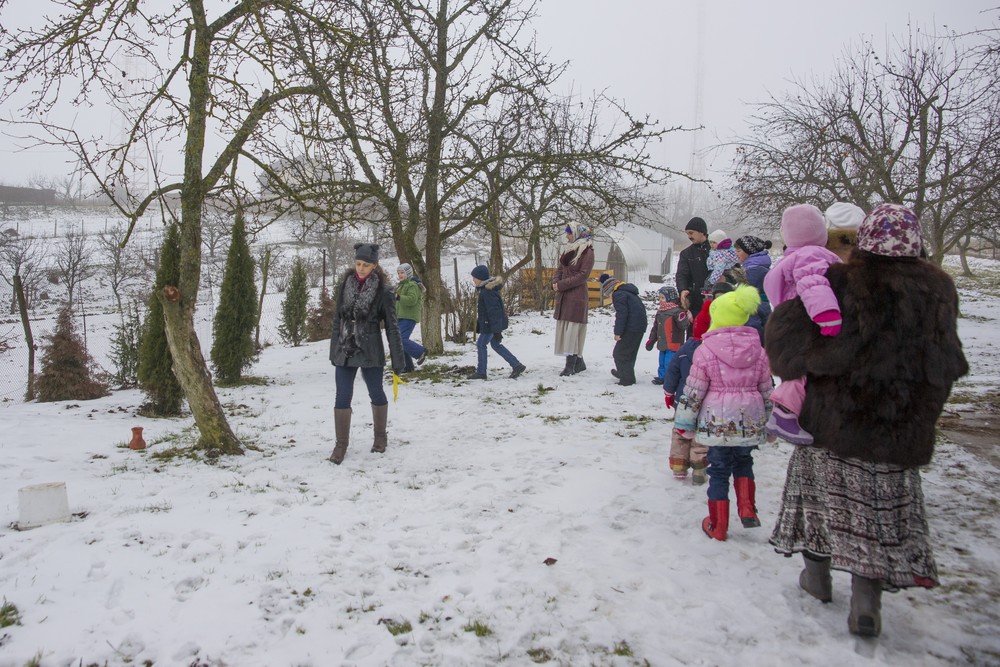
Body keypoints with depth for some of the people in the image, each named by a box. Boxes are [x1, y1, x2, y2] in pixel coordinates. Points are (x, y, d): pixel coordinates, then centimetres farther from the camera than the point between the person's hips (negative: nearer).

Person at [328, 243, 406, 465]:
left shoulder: (383, 291, -10)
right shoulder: (345, 284, 2)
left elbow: (392, 326, -8)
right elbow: (337, 318, 10)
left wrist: (398, 359, -9)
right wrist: (334, 349, 10)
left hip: (370, 351, -3)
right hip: (344, 351, 3)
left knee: (376, 394, 11)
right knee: (342, 397, 1)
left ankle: (380, 436, 32)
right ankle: (341, 444, 12)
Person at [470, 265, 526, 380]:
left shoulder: (487, 292, -23)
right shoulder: (486, 288, 9)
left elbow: (494, 311, -25)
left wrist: (496, 330, -24)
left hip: (492, 324, -10)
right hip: (489, 323, 10)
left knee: (481, 344, 1)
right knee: (495, 344, 15)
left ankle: (481, 372, 12)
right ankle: (517, 365, 15)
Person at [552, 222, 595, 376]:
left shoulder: (587, 251, -8)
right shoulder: (569, 249, 15)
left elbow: (583, 275, -14)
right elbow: (560, 269, 16)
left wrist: (561, 284, -16)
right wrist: (555, 282, -5)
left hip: (577, 296, -8)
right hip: (563, 296, 8)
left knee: (572, 329, -9)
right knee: (564, 328, 9)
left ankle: (570, 365, -6)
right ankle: (579, 362, 19)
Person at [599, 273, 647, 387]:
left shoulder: (618, 295, -9)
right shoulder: (630, 293, 22)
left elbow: (621, 315, -19)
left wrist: (618, 332, -16)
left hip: (631, 329, -10)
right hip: (640, 327, 10)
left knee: (620, 354, -2)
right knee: (630, 353, 22)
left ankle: (627, 379, -1)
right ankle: (623, 373, 36)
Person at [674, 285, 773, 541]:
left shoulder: (705, 350, -9)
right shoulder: (759, 351, 2)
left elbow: (693, 391, -8)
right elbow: (767, 390, 9)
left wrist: (684, 422, 3)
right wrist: (771, 423, 21)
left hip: (716, 422, -3)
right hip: (750, 422, 3)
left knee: (719, 471, 9)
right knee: (743, 462, 26)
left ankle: (717, 525, 16)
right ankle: (747, 509, 13)